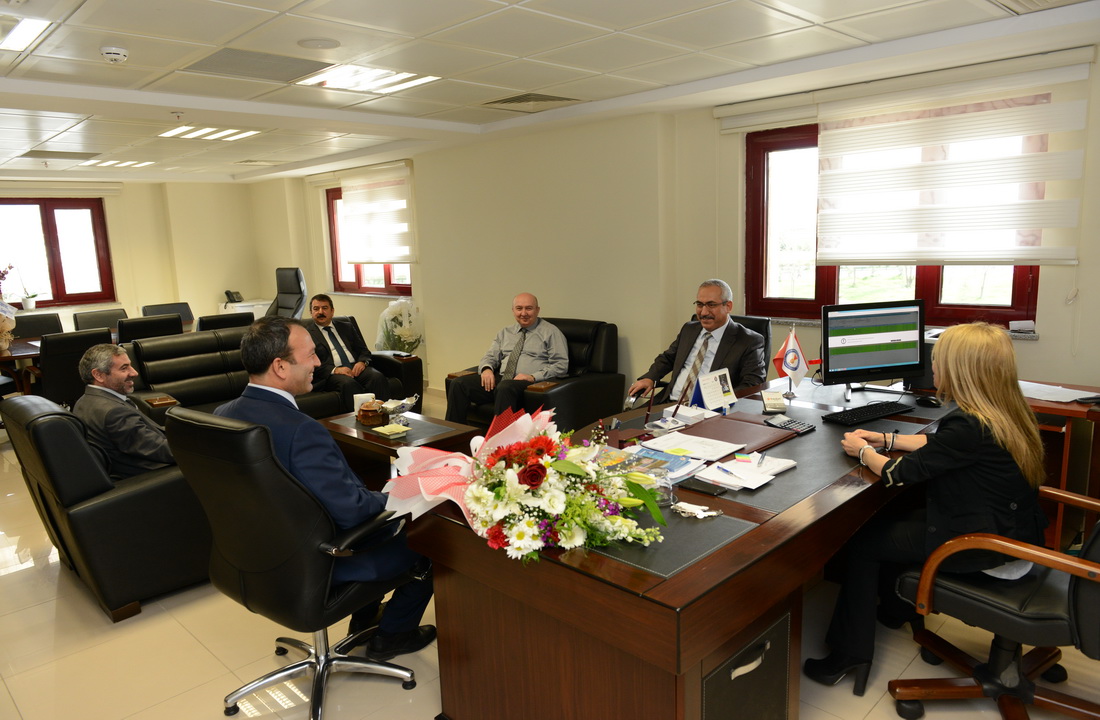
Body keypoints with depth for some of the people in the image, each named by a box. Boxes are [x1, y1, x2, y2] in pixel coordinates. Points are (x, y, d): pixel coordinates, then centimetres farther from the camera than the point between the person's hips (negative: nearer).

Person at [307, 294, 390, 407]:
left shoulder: (346, 326, 25)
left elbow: (363, 350, 21)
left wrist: (362, 362, -3)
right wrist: (334, 370, -17)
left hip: (356, 367, 4)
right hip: (331, 374, -4)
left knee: (378, 378, -28)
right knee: (349, 384, -38)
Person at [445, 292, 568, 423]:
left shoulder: (551, 332, 6)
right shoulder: (505, 333, 22)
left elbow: (561, 365, -1)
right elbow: (490, 357, 20)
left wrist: (533, 377, -15)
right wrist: (487, 368, -5)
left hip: (530, 384, -5)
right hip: (500, 379, 6)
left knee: (505, 387, -40)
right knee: (458, 383, -15)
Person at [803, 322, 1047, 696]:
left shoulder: (967, 426, -28)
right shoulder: (1004, 413, 0)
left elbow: (899, 475, -20)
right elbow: (940, 445, 16)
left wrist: (862, 451, -2)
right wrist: (886, 439, 14)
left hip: (985, 550, -9)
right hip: (1009, 530, 9)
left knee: (863, 542, 2)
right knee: (889, 522, 22)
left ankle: (851, 654, 12)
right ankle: (900, 610, 43)